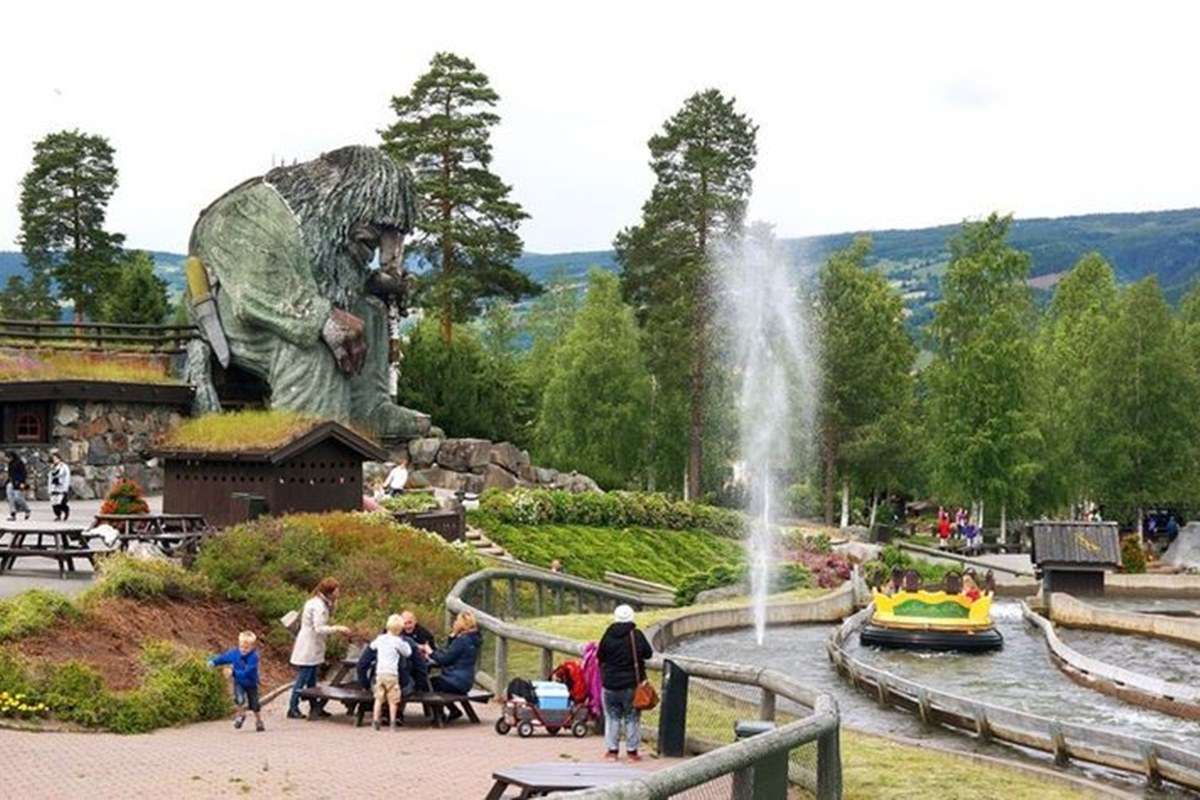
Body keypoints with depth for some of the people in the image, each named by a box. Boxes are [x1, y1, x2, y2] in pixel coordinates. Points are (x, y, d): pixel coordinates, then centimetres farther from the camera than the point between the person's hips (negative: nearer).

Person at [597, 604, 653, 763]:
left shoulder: (608, 635, -8)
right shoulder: (637, 635, -10)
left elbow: (600, 655, 1)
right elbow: (648, 653, 0)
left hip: (610, 684, 1)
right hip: (632, 684, -1)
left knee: (612, 717, 11)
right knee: (632, 718, 9)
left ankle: (612, 750, 11)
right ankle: (632, 751, 10)